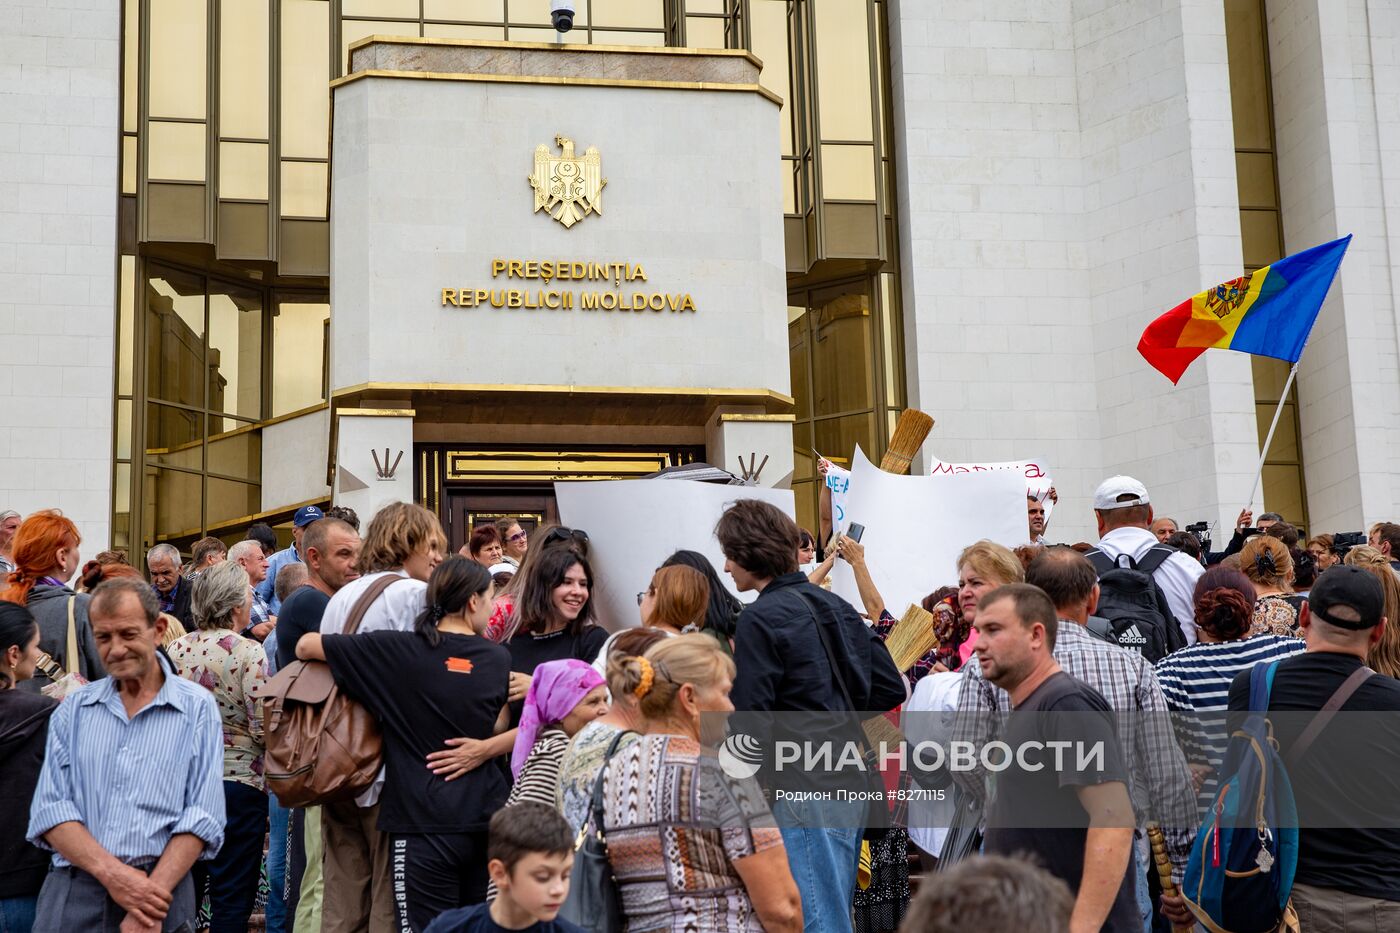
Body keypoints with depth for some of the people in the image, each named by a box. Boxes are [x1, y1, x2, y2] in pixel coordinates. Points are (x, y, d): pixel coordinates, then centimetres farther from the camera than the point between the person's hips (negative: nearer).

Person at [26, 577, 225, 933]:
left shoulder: (197, 707, 1)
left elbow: (203, 815, -6)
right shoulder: (74, 709, 9)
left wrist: (153, 894, -18)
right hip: (73, 892, 2)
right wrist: (112, 872, -16)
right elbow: (50, 807, 0)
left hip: (161, 889, -2)